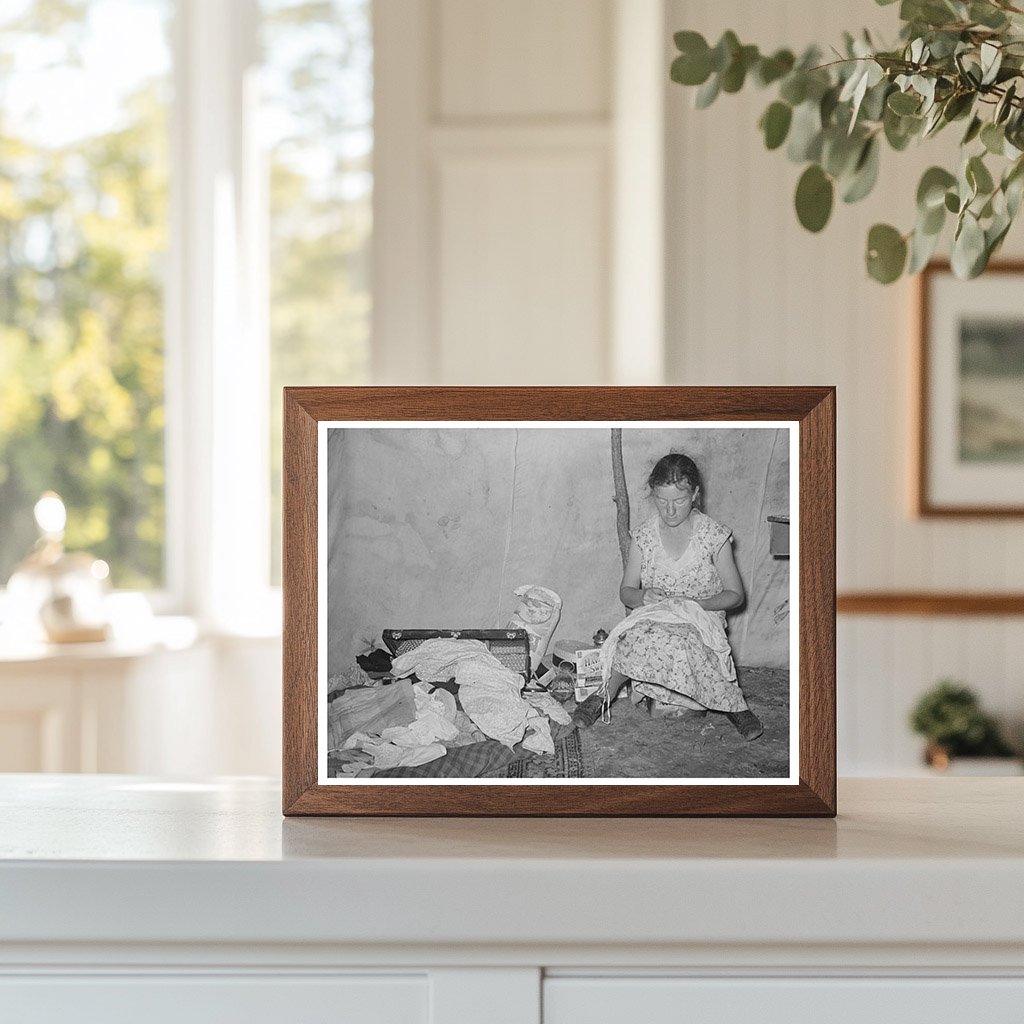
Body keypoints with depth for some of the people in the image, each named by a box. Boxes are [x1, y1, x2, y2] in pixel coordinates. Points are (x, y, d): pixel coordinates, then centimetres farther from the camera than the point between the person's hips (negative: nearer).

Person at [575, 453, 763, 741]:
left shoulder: (714, 537, -4)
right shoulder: (644, 536, 3)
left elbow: (735, 595, 2)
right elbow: (626, 592, 9)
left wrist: (696, 604, -15)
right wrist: (644, 596, -15)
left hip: (701, 622, -2)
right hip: (651, 618, 2)